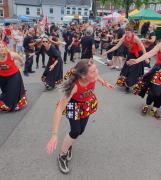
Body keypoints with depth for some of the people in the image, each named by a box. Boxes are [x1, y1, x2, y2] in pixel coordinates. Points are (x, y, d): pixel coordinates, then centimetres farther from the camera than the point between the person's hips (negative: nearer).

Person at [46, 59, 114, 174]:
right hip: (74, 105, -4)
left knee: (81, 130, 9)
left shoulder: (94, 76, -32)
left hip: (87, 103, 5)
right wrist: (54, 135, -47)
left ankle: (69, 145, 42)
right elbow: (59, 109, -43)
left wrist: (104, 83, 14)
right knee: (75, 131, -9)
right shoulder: (74, 86, -43)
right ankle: (62, 156, 18)